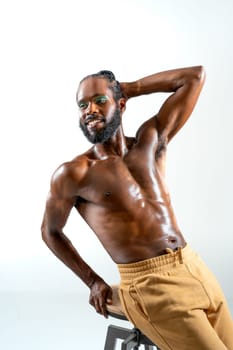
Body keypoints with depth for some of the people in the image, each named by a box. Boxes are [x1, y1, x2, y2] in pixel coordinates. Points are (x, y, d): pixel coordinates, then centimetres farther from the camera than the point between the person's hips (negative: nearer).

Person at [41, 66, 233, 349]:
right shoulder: (73, 173, -6)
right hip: (151, 286, -5)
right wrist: (93, 281, 9)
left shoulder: (151, 141, 7)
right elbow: (50, 232, 9)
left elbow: (195, 76, 10)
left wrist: (127, 88, 10)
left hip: (196, 268, 6)